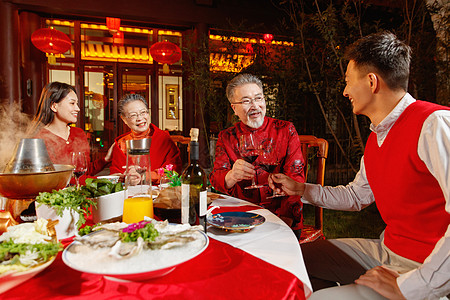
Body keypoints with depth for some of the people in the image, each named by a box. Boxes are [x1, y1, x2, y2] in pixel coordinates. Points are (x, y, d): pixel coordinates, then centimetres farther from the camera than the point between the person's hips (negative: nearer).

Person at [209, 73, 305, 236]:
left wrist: (285, 217, -18)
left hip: (282, 219, -1)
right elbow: (216, 178, 1)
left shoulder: (286, 130, 3)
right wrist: (231, 177, -25)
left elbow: (295, 177, -2)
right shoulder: (226, 137, 8)